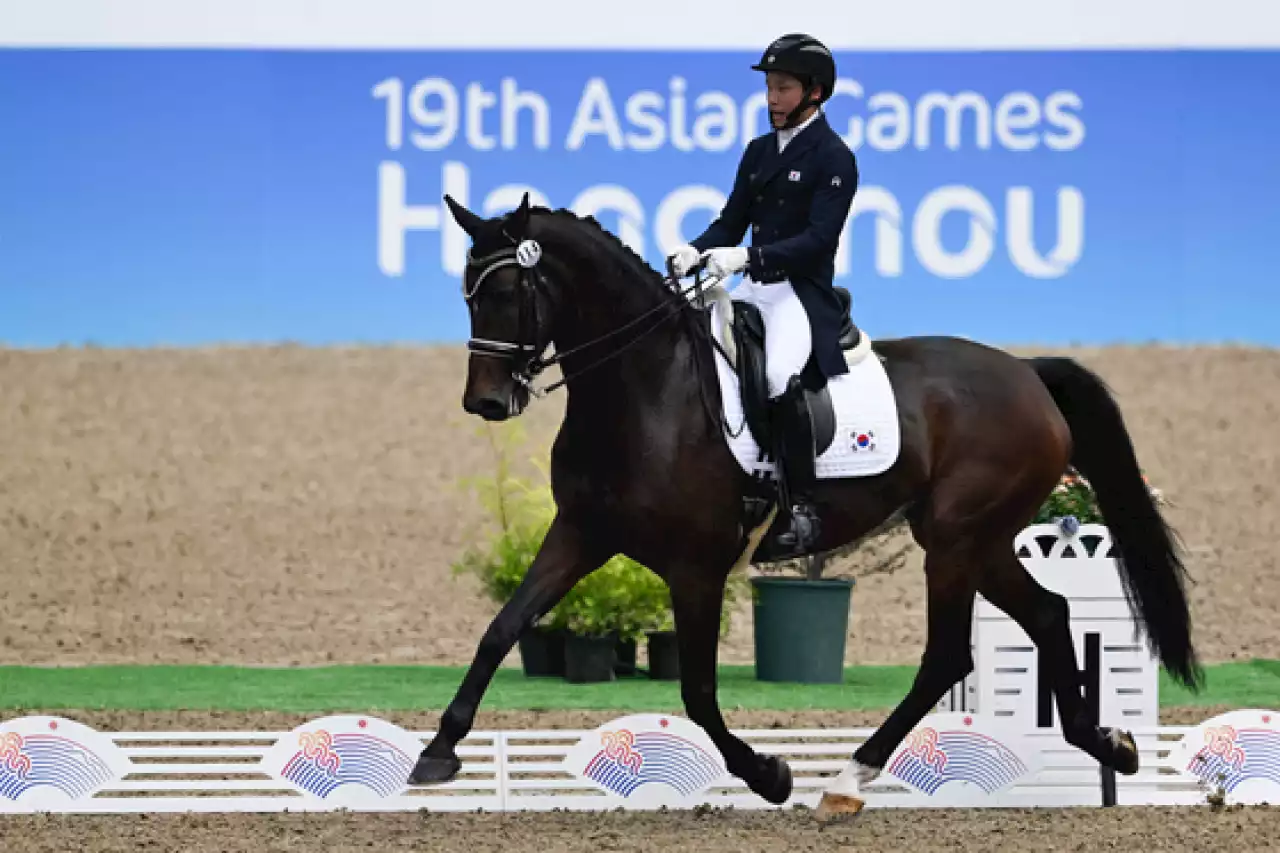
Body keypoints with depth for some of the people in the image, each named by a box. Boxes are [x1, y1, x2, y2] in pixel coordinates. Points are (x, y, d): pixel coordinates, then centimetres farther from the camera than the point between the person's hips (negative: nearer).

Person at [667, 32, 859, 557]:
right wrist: (696, 251, -6)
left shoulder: (834, 159, -6)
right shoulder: (759, 152, 16)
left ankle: (802, 509, -24)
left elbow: (818, 238, -16)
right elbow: (731, 222, 16)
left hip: (803, 293, -8)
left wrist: (749, 256, -26)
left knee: (782, 380, -30)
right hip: (754, 288, 8)